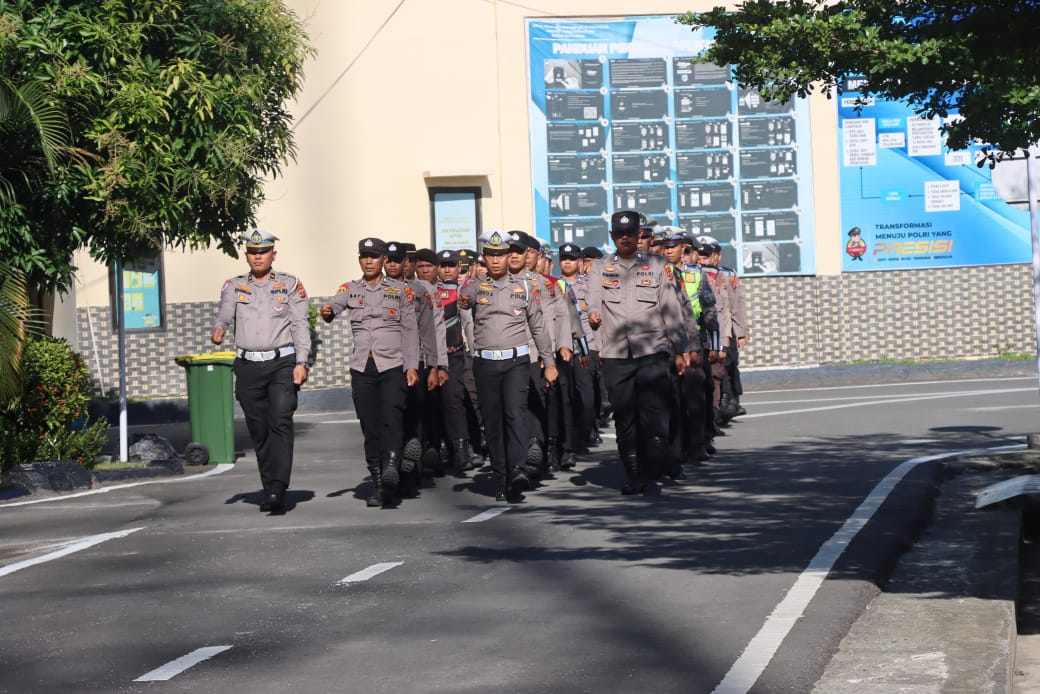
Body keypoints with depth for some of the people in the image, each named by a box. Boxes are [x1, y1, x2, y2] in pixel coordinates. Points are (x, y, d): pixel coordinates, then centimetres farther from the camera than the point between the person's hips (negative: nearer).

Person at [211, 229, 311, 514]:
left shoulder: (291, 284, 8)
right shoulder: (234, 286, 13)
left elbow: (300, 325, 3)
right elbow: (225, 314, -4)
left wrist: (301, 362, -8)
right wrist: (219, 329, -28)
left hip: (282, 363, -3)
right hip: (248, 366, 3)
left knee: (280, 422, -17)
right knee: (259, 430, 4)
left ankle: (278, 488, -24)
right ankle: (270, 491, 11)